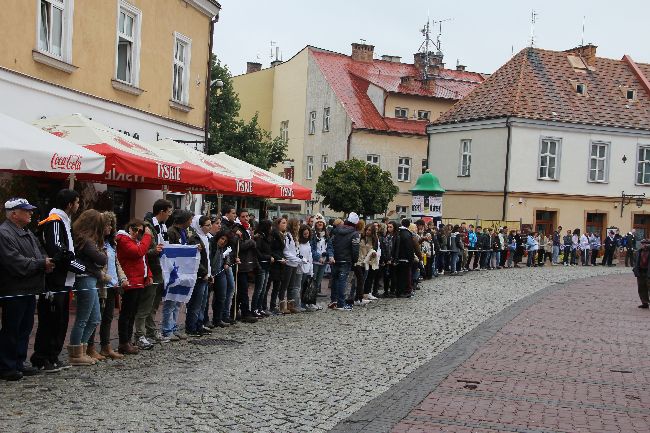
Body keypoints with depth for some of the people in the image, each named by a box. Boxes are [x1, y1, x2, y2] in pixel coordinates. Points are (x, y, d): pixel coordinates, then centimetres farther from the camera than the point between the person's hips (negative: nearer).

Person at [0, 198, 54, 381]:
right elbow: (16, 263, -24)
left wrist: (47, 263, -2)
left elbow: (40, 253, 22)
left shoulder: (28, 234, 16)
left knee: (25, 328, 14)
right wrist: (42, 264, -17)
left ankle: (19, 363, 24)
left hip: (28, 290, 9)